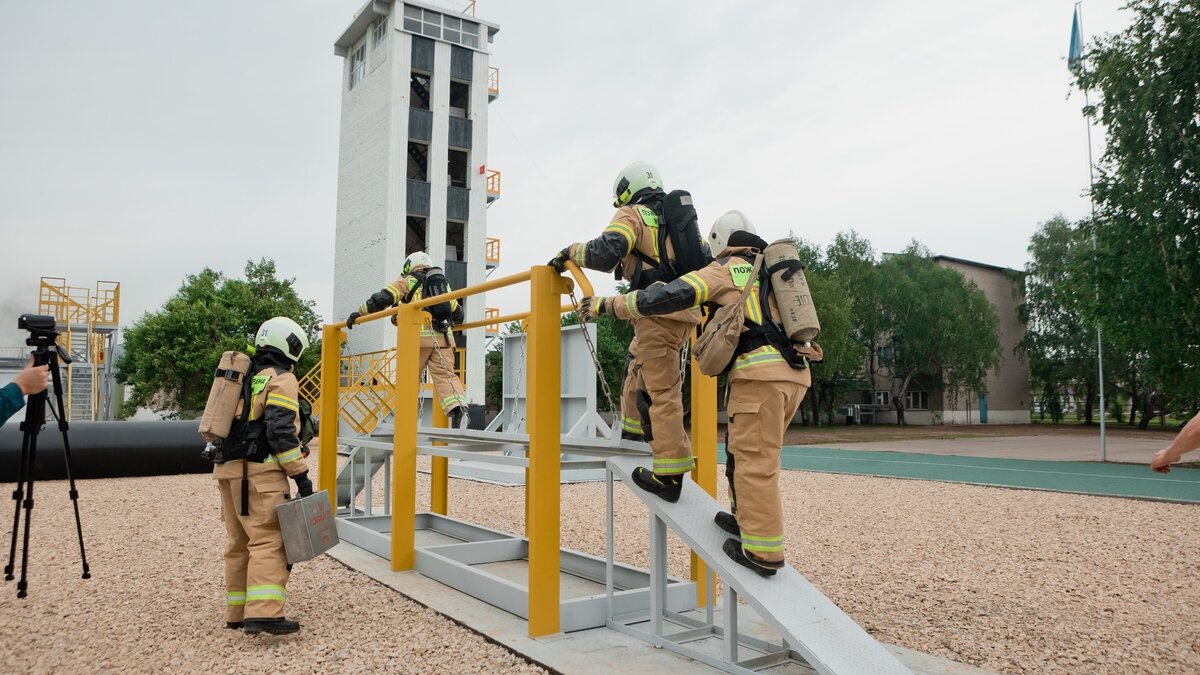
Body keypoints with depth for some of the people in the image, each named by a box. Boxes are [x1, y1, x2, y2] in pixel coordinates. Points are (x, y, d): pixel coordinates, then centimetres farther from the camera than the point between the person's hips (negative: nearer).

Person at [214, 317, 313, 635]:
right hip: (260, 471, -9)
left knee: (240, 543, 14)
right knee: (269, 541, -12)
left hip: (228, 469, 9)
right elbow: (281, 432, -16)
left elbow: (230, 423, 23)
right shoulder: (281, 379, -5)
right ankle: (263, 613, -21)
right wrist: (301, 475, -14)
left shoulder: (244, 378, 21)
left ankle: (238, 613, 19)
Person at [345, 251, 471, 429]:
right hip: (443, 337, 3)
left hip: (419, 336, -3)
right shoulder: (444, 284, 28)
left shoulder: (408, 281, 15)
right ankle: (459, 408, -29)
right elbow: (457, 314, 33)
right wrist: (450, 324, 54)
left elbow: (382, 298, 3)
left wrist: (359, 312, 13)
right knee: (446, 375, -7)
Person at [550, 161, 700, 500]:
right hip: (686, 311, 8)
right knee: (637, 366, 26)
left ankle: (670, 475, -6)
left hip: (658, 313, -8)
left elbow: (605, 253, -17)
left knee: (661, 391, -7)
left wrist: (571, 252, -1)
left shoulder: (632, 216, 1)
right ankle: (635, 430, 33)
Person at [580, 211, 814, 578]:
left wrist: (608, 305, -4)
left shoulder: (725, 269, 3)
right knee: (745, 451, 19)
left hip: (761, 371, -8)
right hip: (795, 371, 8)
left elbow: (671, 295, -8)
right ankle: (748, 519, 26)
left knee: (755, 461, -3)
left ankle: (763, 551, 1)